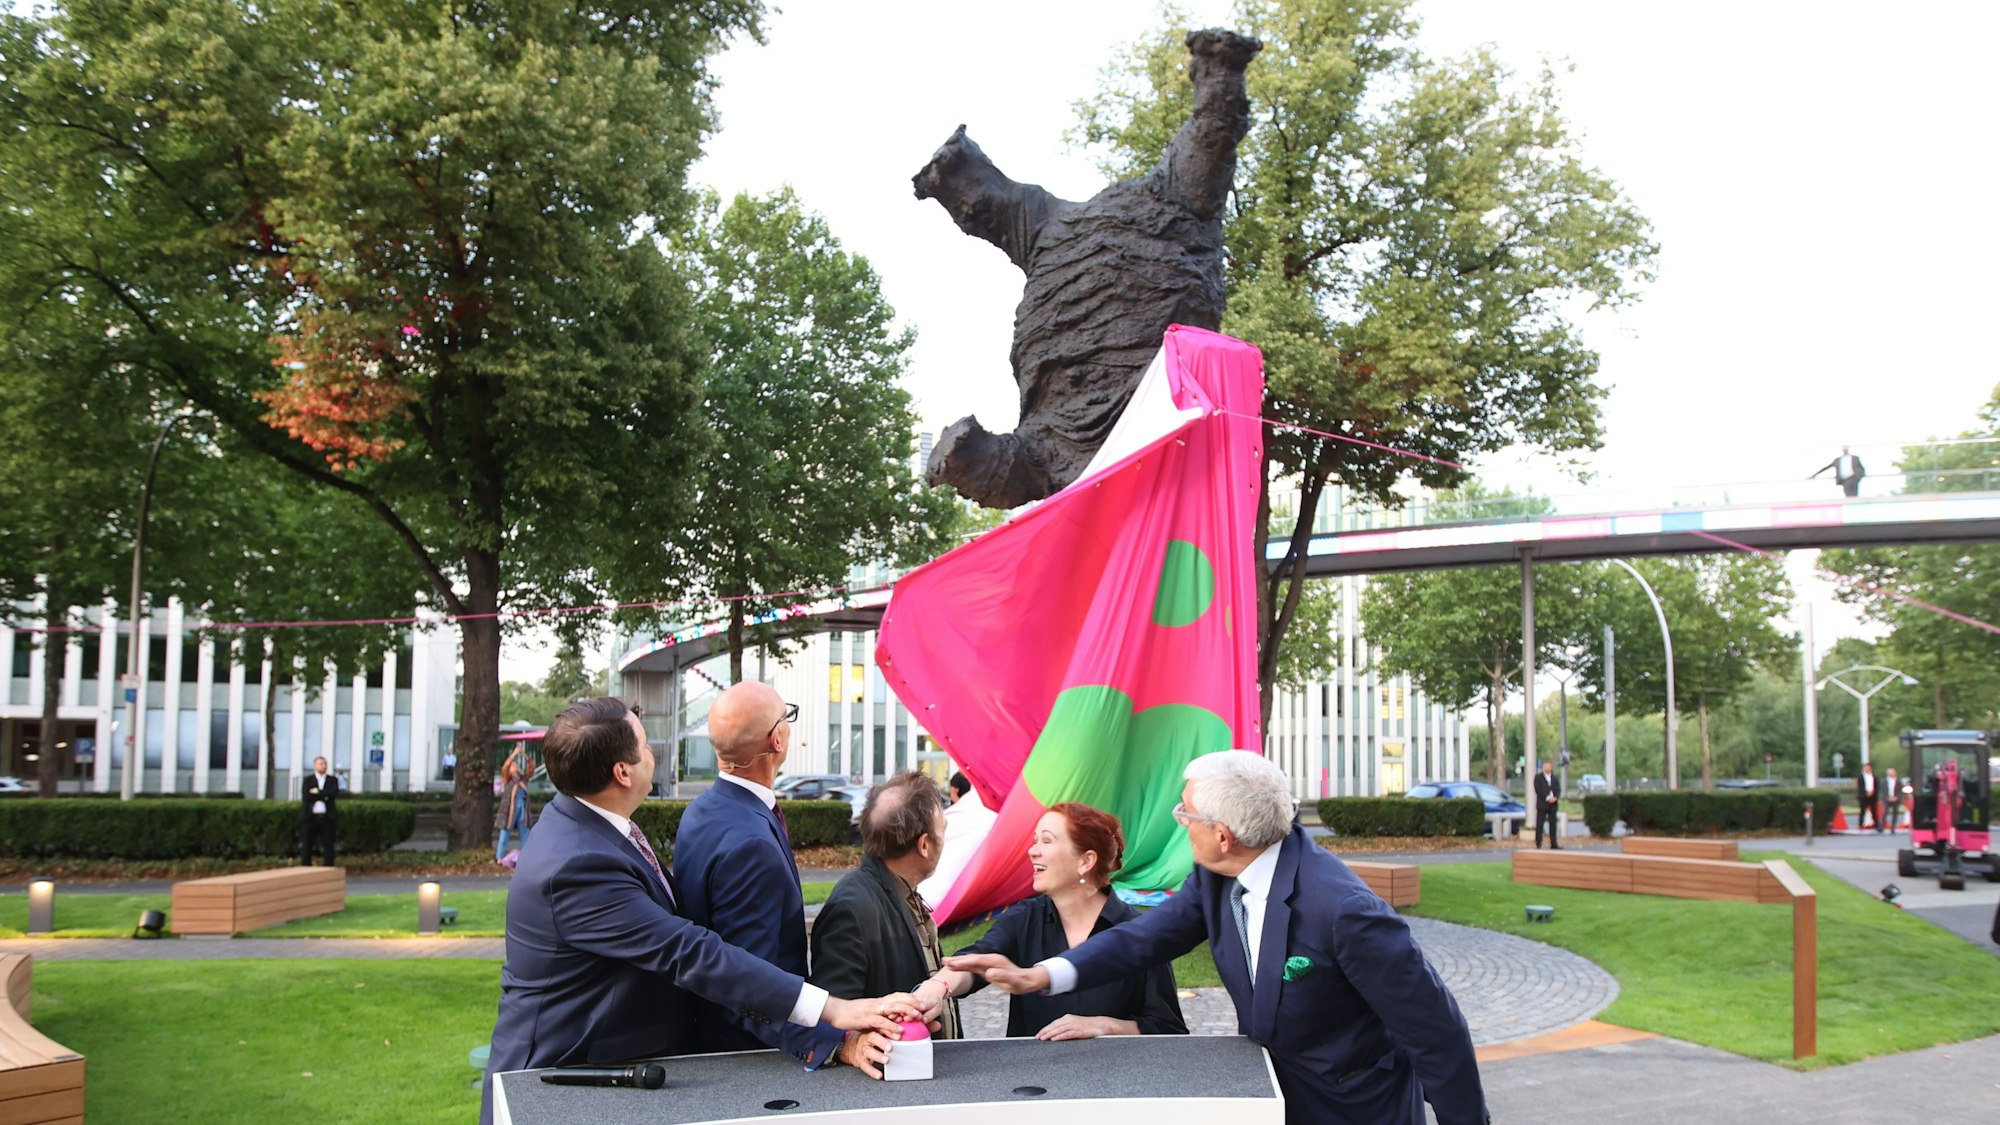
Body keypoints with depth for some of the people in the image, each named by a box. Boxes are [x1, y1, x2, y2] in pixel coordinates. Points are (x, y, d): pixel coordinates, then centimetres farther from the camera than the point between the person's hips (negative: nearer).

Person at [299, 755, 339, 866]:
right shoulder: (308, 780, 11)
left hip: (327, 818, 0)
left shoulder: (333, 780, 13)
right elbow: (306, 796, -6)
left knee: (328, 846, -1)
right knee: (306, 847, -1)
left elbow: (334, 793, -6)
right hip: (310, 817, 0)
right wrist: (324, 796, -5)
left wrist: (317, 793, -7)